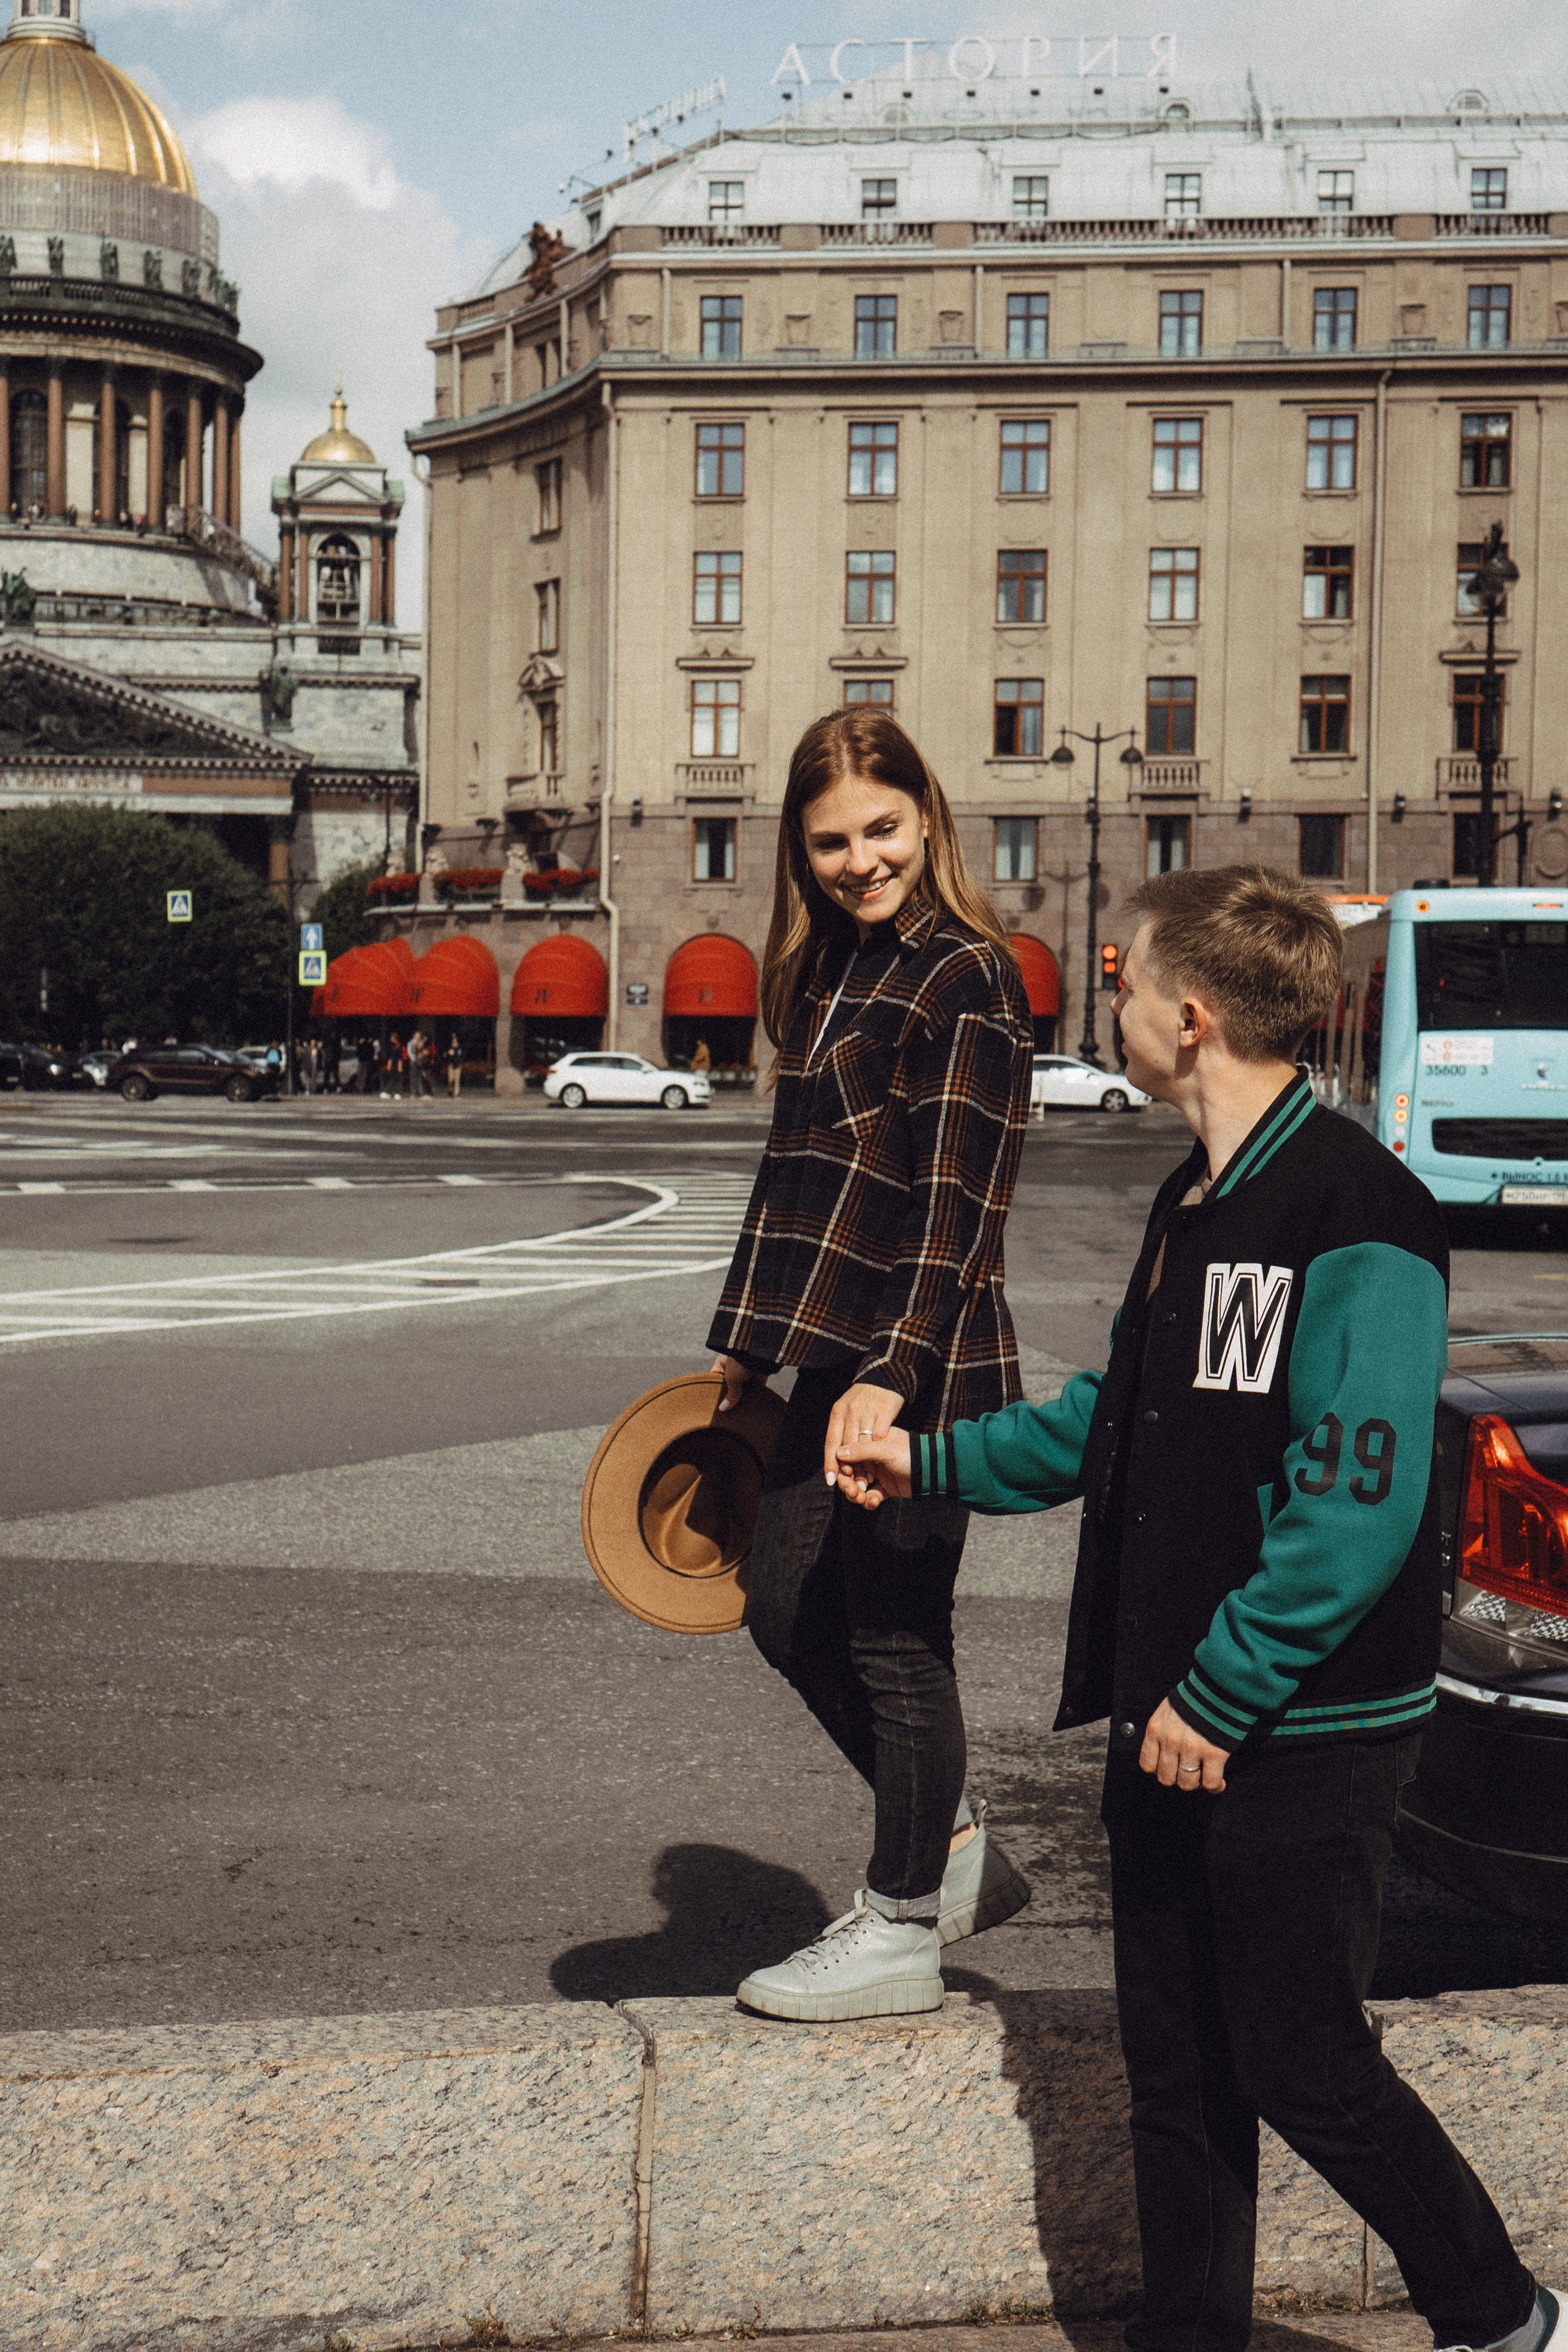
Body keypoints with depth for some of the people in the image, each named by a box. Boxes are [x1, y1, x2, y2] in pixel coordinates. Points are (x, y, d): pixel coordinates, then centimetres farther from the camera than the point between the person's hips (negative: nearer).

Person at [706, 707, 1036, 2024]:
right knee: (788, 1613, 15)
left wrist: (893, 1373, -26)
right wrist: (752, 1343, 22)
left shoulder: (969, 976, -12)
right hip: (833, 1360, 9)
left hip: (926, 1372, -9)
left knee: (894, 1639, 2)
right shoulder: (824, 972, 14)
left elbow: (956, 1200, -19)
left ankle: (903, 1934, 18)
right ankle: (954, 1849, 31)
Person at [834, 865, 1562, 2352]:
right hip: (1174, 1720, 8)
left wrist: (1218, 1694, -20)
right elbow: (1121, 1420, 24)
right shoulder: (1195, 1203, 11)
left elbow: (1356, 1505, -24)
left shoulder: (1355, 1220, -19)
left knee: (1304, 2067, 3)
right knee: (1177, 2065, 14)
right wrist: (932, 1462, 26)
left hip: (1302, 1731, -8)